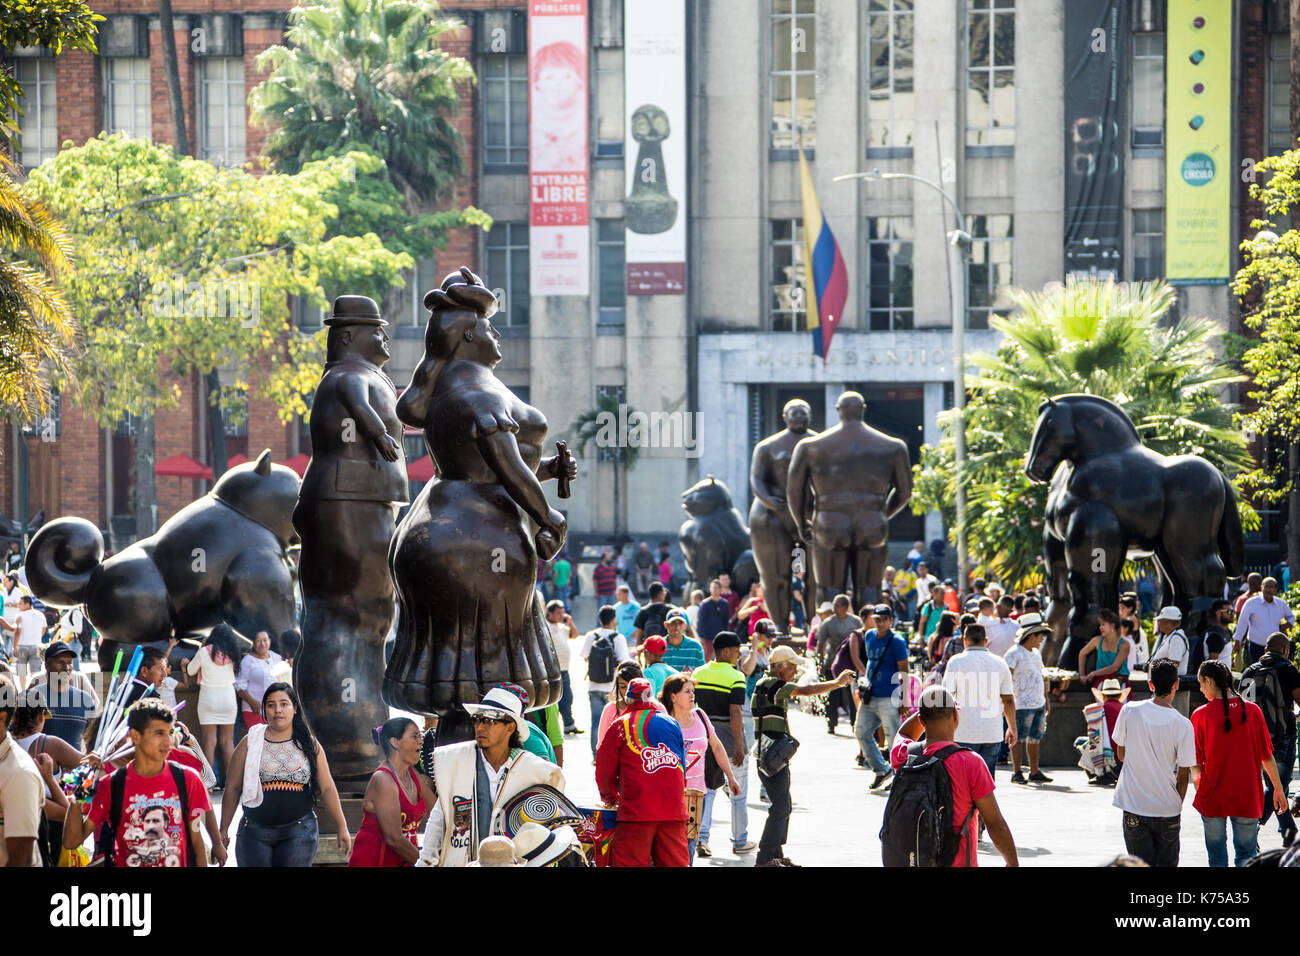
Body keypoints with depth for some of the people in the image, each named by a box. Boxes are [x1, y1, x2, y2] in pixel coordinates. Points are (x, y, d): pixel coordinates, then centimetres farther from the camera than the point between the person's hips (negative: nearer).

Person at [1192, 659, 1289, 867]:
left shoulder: (1201, 715, -11)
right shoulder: (1253, 710, -4)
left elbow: (1196, 762, -6)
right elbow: (1267, 756, 2)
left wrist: (1197, 782, 15)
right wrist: (1278, 789, 13)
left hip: (1212, 798, -2)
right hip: (1247, 799, 2)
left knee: (1217, 857, 11)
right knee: (1246, 856, 10)